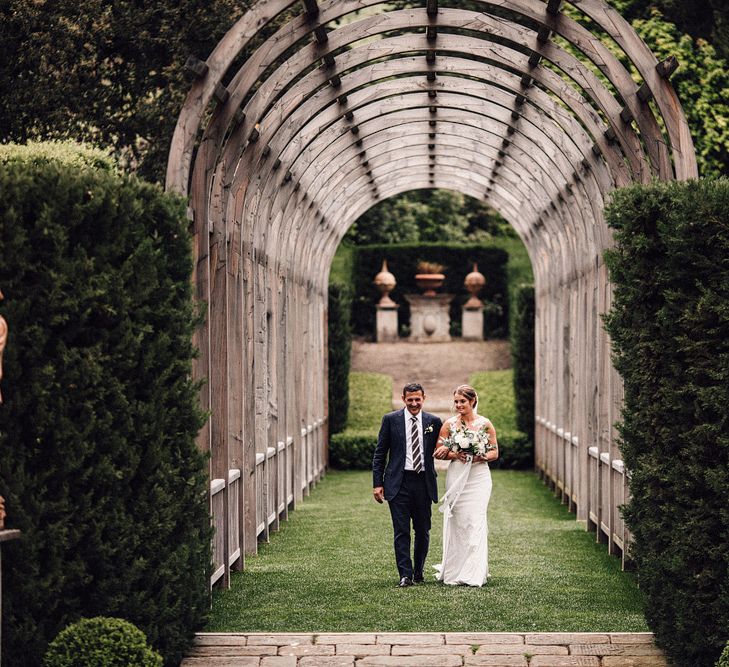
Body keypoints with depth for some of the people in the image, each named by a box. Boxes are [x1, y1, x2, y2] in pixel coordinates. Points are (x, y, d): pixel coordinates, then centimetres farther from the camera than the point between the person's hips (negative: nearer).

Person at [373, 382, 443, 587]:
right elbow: (379, 453, 3)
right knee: (401, 531, -4)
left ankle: (418, 571, 25)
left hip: (424, 483, 2)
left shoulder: (433, 422, 6)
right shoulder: (391, 420, 2)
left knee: (423, 531, 10)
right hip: (399, 483, -2)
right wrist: (377, 483, -2)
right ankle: (405, 574, -2)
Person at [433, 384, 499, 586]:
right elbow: (438, 452, 6)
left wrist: (481, 456, -12)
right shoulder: (449, 424, 4)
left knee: (476, 521, -8)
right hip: (456, 477, 1)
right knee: (457, 522, 0)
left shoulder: (485, 424, 3)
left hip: (479, 477, -1)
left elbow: (495, 452, 7)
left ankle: (474, 573, -6)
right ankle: (454, 571, 9)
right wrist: (454, 455, -12)